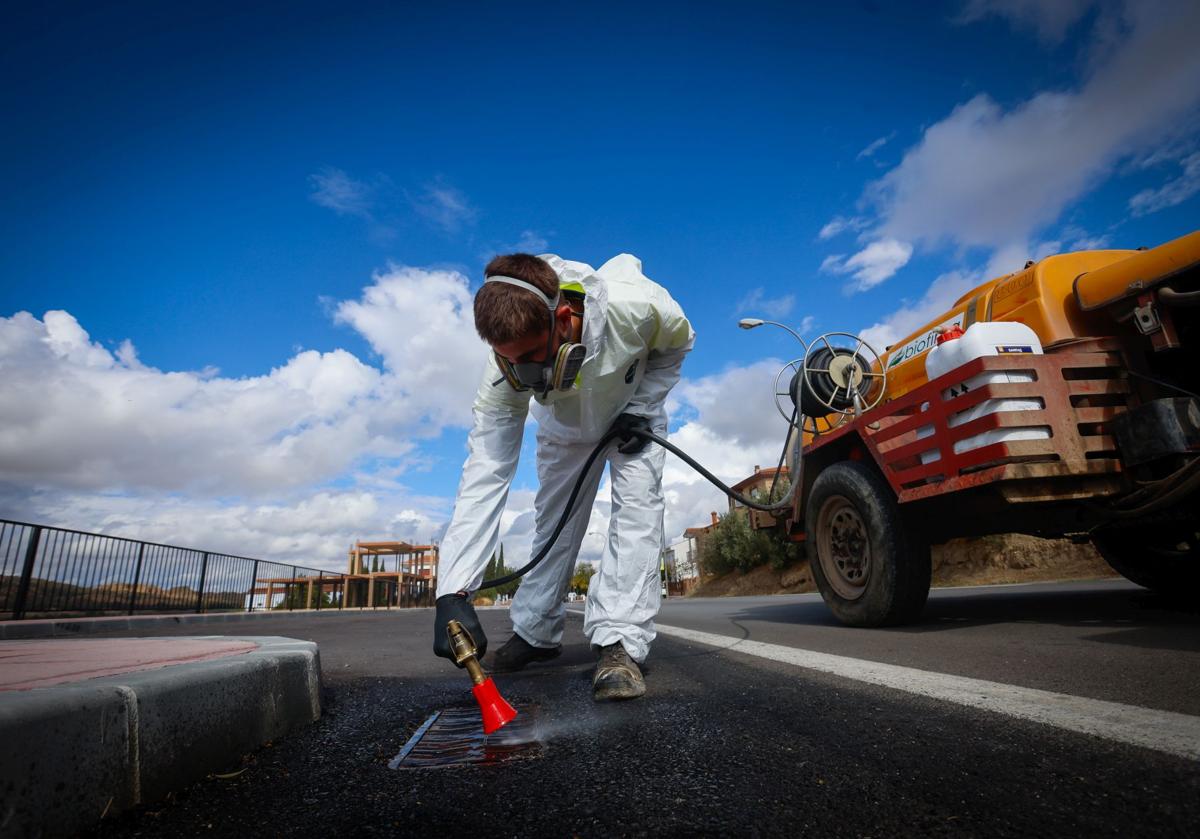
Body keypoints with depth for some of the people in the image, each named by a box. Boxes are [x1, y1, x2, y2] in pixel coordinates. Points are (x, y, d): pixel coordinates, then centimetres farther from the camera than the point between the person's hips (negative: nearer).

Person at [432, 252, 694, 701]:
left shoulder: (635, 306, -43)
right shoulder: (507, 367, -36)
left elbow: (677, 342, -16)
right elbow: (485, 472, -38)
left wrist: (640, 407, -26)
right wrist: (453, 592, -45)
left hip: (634, 414, -1)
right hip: (566, 427, 2)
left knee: (636, 506, -20)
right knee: (553, 522, 3)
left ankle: (620, 643, -16)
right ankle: (536, 633, 21)